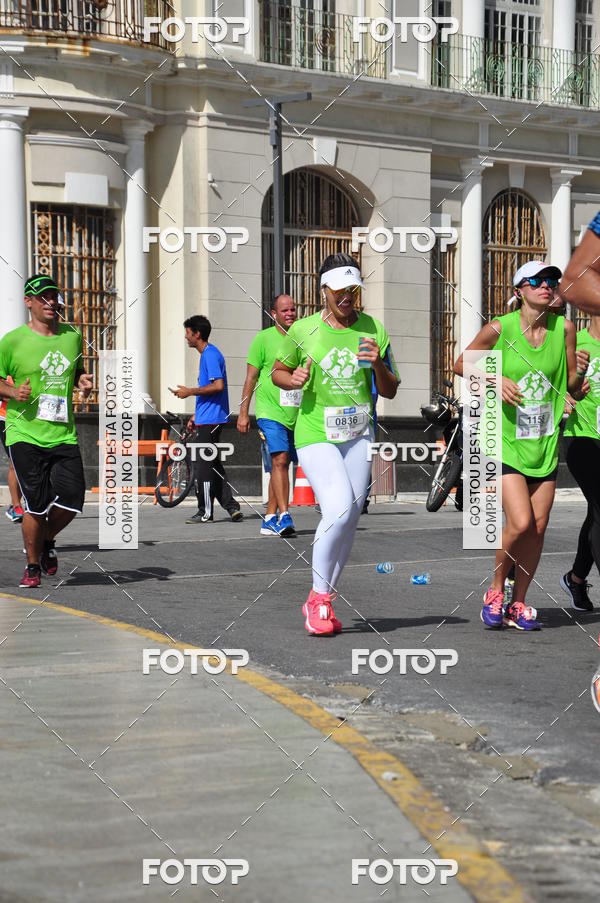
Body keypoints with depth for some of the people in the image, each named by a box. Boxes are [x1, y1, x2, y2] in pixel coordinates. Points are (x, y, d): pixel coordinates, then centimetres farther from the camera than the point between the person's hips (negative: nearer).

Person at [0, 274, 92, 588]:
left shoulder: (72, 335, 9)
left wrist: (82, 382, 3)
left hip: (63, 435, 4)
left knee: (70, 502, -5)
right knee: (37, 505, -7)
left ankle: (47, 541, 27)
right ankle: (33, 566, 14)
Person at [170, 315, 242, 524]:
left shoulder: (210, 354, -14)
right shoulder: (208, 354, 18)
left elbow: (218, 386, -24)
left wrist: (190, 391, -16)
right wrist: (196, 415, 24)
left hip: (209, 420, -10)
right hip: (207, 419, 10)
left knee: (203, 466, -6)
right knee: (212, 465, 11)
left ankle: (205, 512, -2)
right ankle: (232, 507, 11)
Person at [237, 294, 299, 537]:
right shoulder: (263, 338, -2)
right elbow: (251, 378, 0)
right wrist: (243, 413, -3)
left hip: (295, 415, 5)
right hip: (270, 411, -5)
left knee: (281, 465, 8)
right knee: (279, 460, -18)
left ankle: (269, 519, 15)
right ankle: (284, 517, -22)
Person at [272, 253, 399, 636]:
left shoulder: (373, 330, 4)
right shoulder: (303, 330, -2)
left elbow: (390, 391, 8)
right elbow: (278, 371, 13)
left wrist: (378, 365, -12)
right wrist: (293, 379, -10)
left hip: (359, 435, 4)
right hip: (315, 434, -4)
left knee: (349, 519, 4)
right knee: (340, 509, -21)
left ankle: (323, 602, 19)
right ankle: (318, 598, -5)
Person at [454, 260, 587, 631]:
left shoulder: (564, 329, 0)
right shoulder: (500, 328, -9)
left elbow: (573, 389, 7)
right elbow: (461, 364, 4)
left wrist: (579, 371, -15)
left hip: (545, 441, 4)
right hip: (506, 439, -4)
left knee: (538, 527, 4)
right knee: (520, 523, -14)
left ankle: (519, 604, 19)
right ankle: (495, 591, 10)